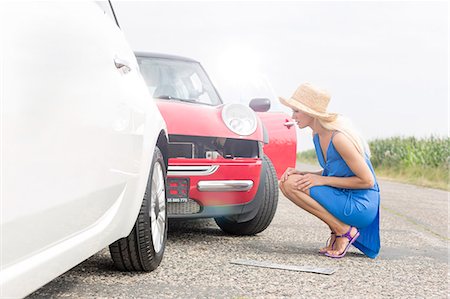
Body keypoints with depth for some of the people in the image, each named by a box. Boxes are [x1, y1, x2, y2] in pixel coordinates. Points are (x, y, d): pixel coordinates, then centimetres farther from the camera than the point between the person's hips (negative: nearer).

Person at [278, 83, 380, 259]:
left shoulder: (339, 138, -22)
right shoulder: (317, 136, 6)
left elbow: (367, 181, -19)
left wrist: (322, 180, -18)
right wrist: (300, 174, -1)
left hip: (361, 207, -9)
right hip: (345, 199, 9)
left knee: (292, 184, -17)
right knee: (286, 182, 5)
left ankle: (344, 231, -8)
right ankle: (336, 231, 6)